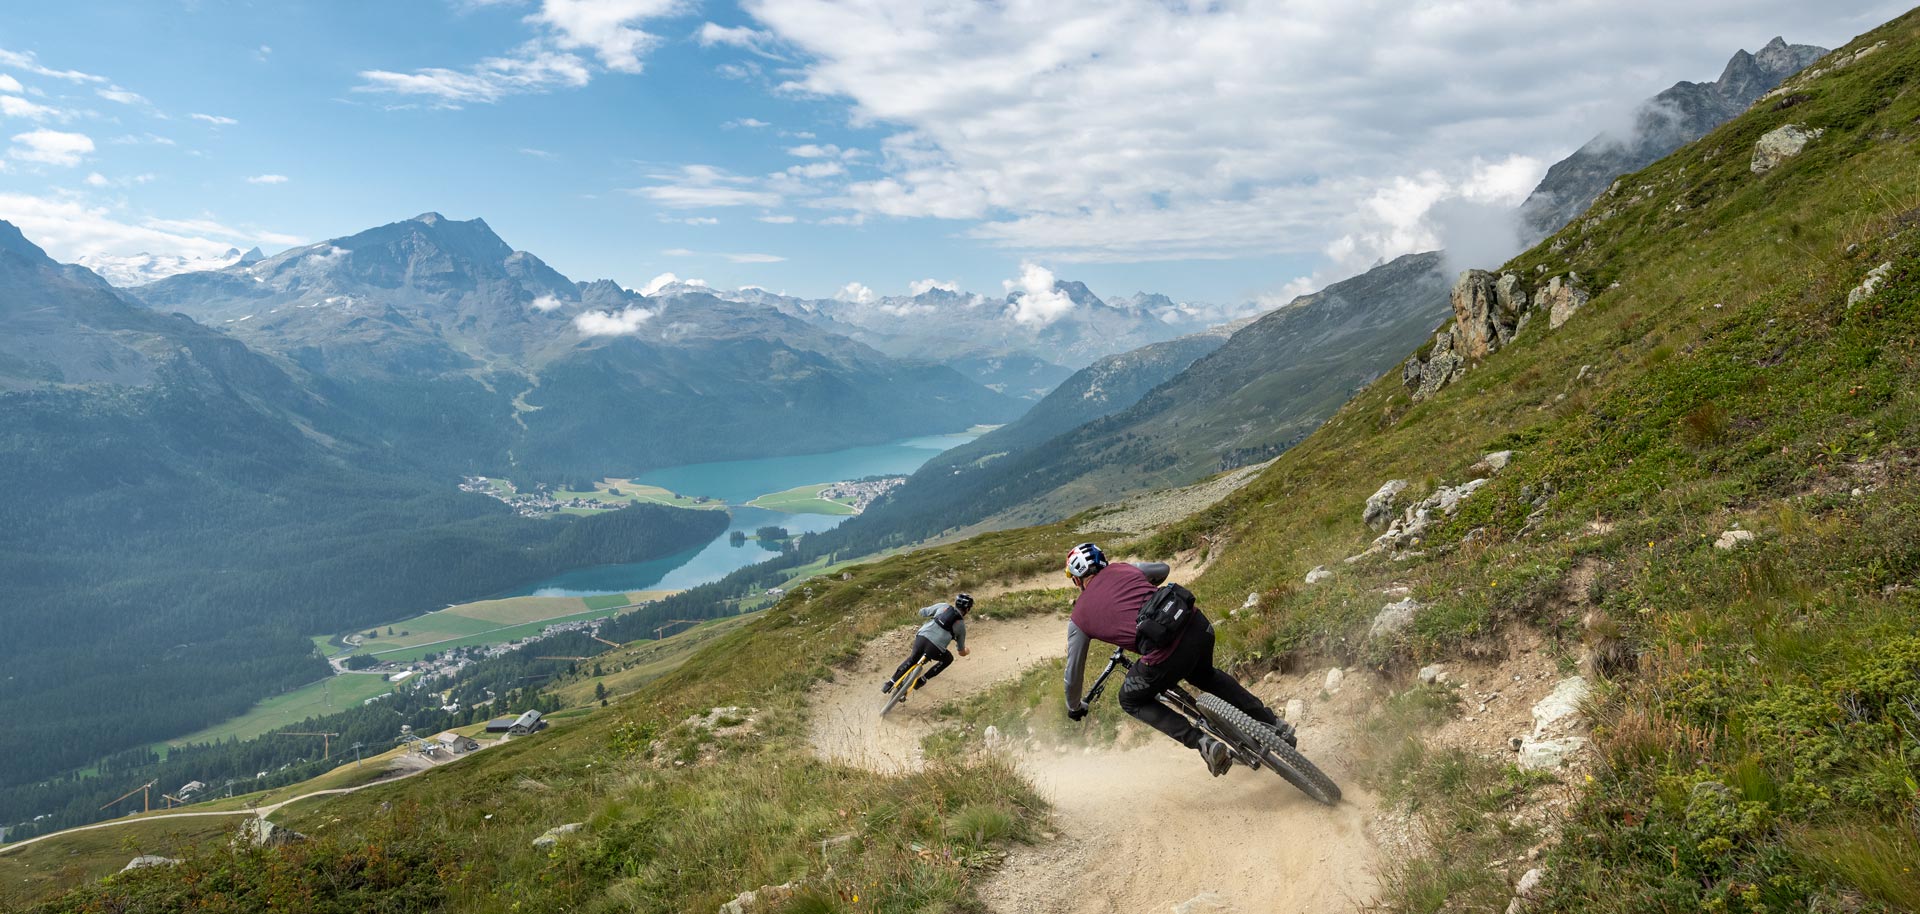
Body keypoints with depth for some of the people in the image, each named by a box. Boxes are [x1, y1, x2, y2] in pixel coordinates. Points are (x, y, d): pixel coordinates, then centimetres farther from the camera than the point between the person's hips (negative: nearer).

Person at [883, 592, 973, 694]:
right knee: (948, 659, 28)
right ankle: (922, 680, 23)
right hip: (934, 649, -3)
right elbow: (962, 652, 23)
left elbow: (922, 612, 23)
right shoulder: (961, 625, 14)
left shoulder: (943, 606, 15)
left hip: (921, 638, 3)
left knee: (913, 659, 32)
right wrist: (964, 650, 47)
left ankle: (890, 683, 32)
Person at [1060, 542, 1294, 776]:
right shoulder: (1121, 569, 21)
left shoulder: (1078, 620, 13)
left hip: (1166, 654, -5)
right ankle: (1275, 725, 36)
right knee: (1204, 674, 39)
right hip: (1198, 625, 6)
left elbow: (1073, 673, 23)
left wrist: (1074, 708, 42)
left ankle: (1203, 743, 8)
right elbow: (1163, 568, 42)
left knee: (1131, 701, 24)